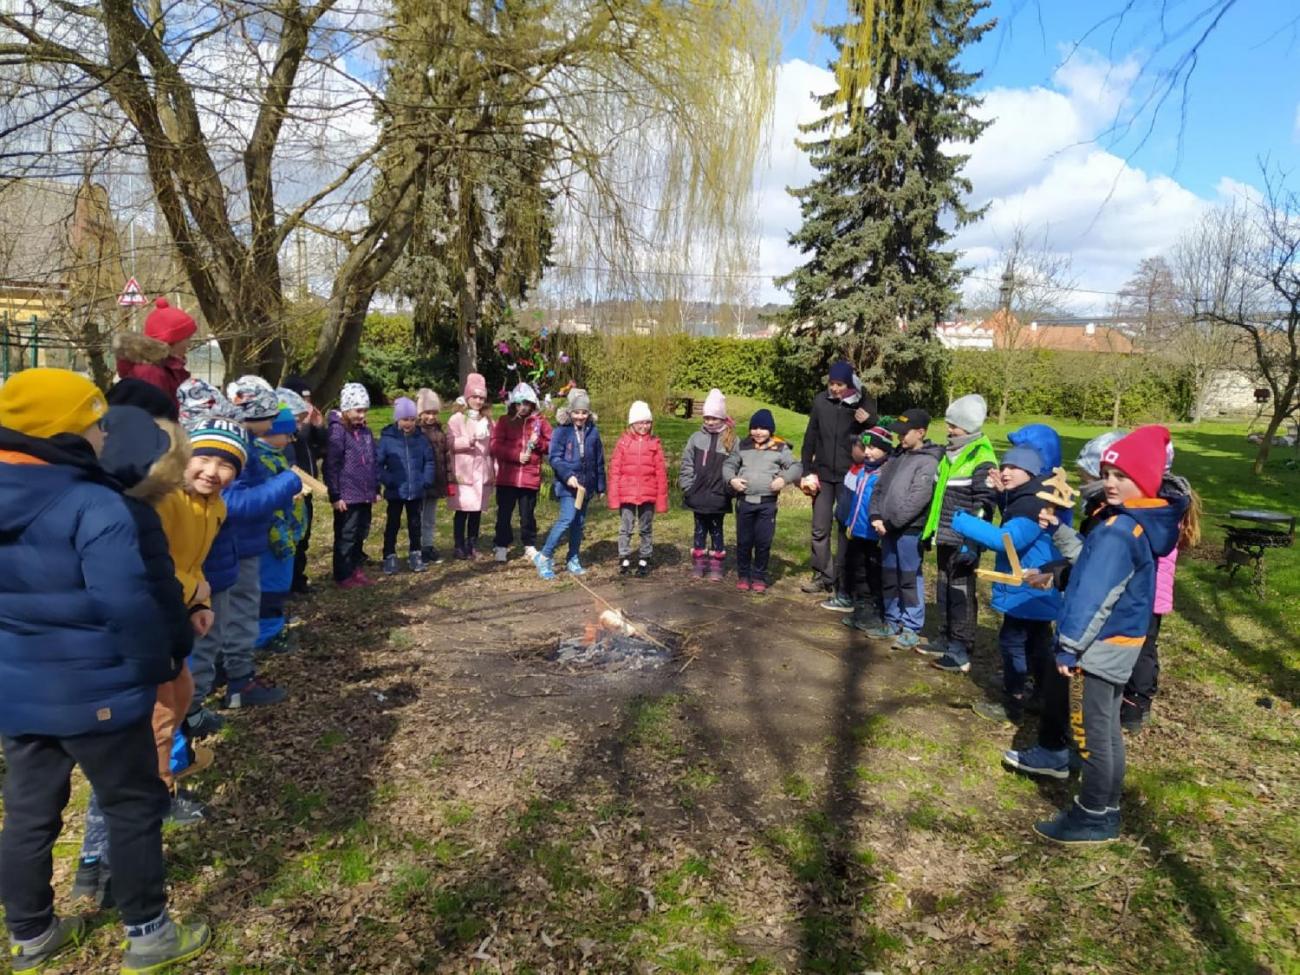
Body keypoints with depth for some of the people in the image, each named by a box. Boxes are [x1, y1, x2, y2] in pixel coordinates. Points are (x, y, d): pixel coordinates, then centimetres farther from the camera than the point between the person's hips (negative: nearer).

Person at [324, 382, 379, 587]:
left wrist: (376, 489, 15)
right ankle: (343, 576, 12)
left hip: (365, 495, 7)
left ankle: (355, 569, 28)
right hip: (347, 496, -7)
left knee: (361, 534, 15)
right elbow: (330, 466, -14)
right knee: (346, 536, 2)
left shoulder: (365, 431, 10)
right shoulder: (337, 431, -12)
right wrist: (335, 496, -16)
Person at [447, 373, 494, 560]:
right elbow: (450, 443, -12)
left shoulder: (487, 420, 13)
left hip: (482, 472, 4)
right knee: (462, 510, -3)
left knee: (477, 510, 7)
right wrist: (468, 441, -27)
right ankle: (460, 546, 7)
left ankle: (472, 545, 17)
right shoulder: (457, 419, -2)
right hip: (463, 473, -4)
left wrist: (494, 469, 14)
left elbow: (493, 445, 18)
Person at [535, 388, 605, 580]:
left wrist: (600, 487, 15)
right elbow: (554, 457, -11)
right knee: (567, 518, -16)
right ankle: (544, 557, -7)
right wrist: (568, 475, -24)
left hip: (586, 485, 5)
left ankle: (573, 560, 25)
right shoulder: (561, 431, -7)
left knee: (579, 522, 11)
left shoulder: (593, 432, 5)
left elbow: (599, 462, 12)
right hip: (567, 485, -5)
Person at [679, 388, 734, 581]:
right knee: (700, 529, 12)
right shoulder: (697, 437, 2)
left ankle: (716, 567, 19)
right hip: (698, 494, 2)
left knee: (716, 530, 9)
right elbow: (687, 464, 3)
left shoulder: (731, 440, -4)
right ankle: (698, 564, 22)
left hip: (718, 496, -2)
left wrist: (730, 487, -12)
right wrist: (687, 486, -2)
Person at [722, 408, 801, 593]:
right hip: (744, 501, 2)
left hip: (767, 503, -2)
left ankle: (759, 576, 17)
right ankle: (743, 575, 21)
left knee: (763, 542, 2)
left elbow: (796, 467, 0)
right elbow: (728, 465, 13)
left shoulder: (780, 448, 2)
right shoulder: (742, 446, 9)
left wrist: (784, 479, -18)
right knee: (743, 541, 7)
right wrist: (731, 479, -6)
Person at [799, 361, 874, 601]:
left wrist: (869, 422, -19)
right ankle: (822, 575, 19)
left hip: (850, 476, -2)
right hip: (824, 473, 3)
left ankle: (842, 580, 11)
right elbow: (810, 437, 5)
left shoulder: (864, 403, -6)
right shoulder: (821, 401, 0)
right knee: (820, 528, 7)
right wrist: (807, 471, 3)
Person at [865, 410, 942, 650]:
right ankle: (893, 623, 26)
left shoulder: (929, 461, -11)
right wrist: (876, 516, -1)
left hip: (910, 530, -8)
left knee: (909, 578, -2)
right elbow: (880, 487, 13)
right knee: (889, 577, 14)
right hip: (888, 528, 8)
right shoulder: (897, 456, 14)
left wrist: (890, 523, -16)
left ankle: (912, 629, 7)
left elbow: (917, 500, -18)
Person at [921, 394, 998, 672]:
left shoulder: (982, 461, -14)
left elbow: (984, 507, -19)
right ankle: (947, 639, 30)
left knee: (961, 593, -2)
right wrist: (930, 529, 23)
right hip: (945, 538, 9)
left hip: (963, 542, -9)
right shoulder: (950, 454, 13)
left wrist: (972, 543, -22)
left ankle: (961, 651, 5)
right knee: (944, 590, 17)